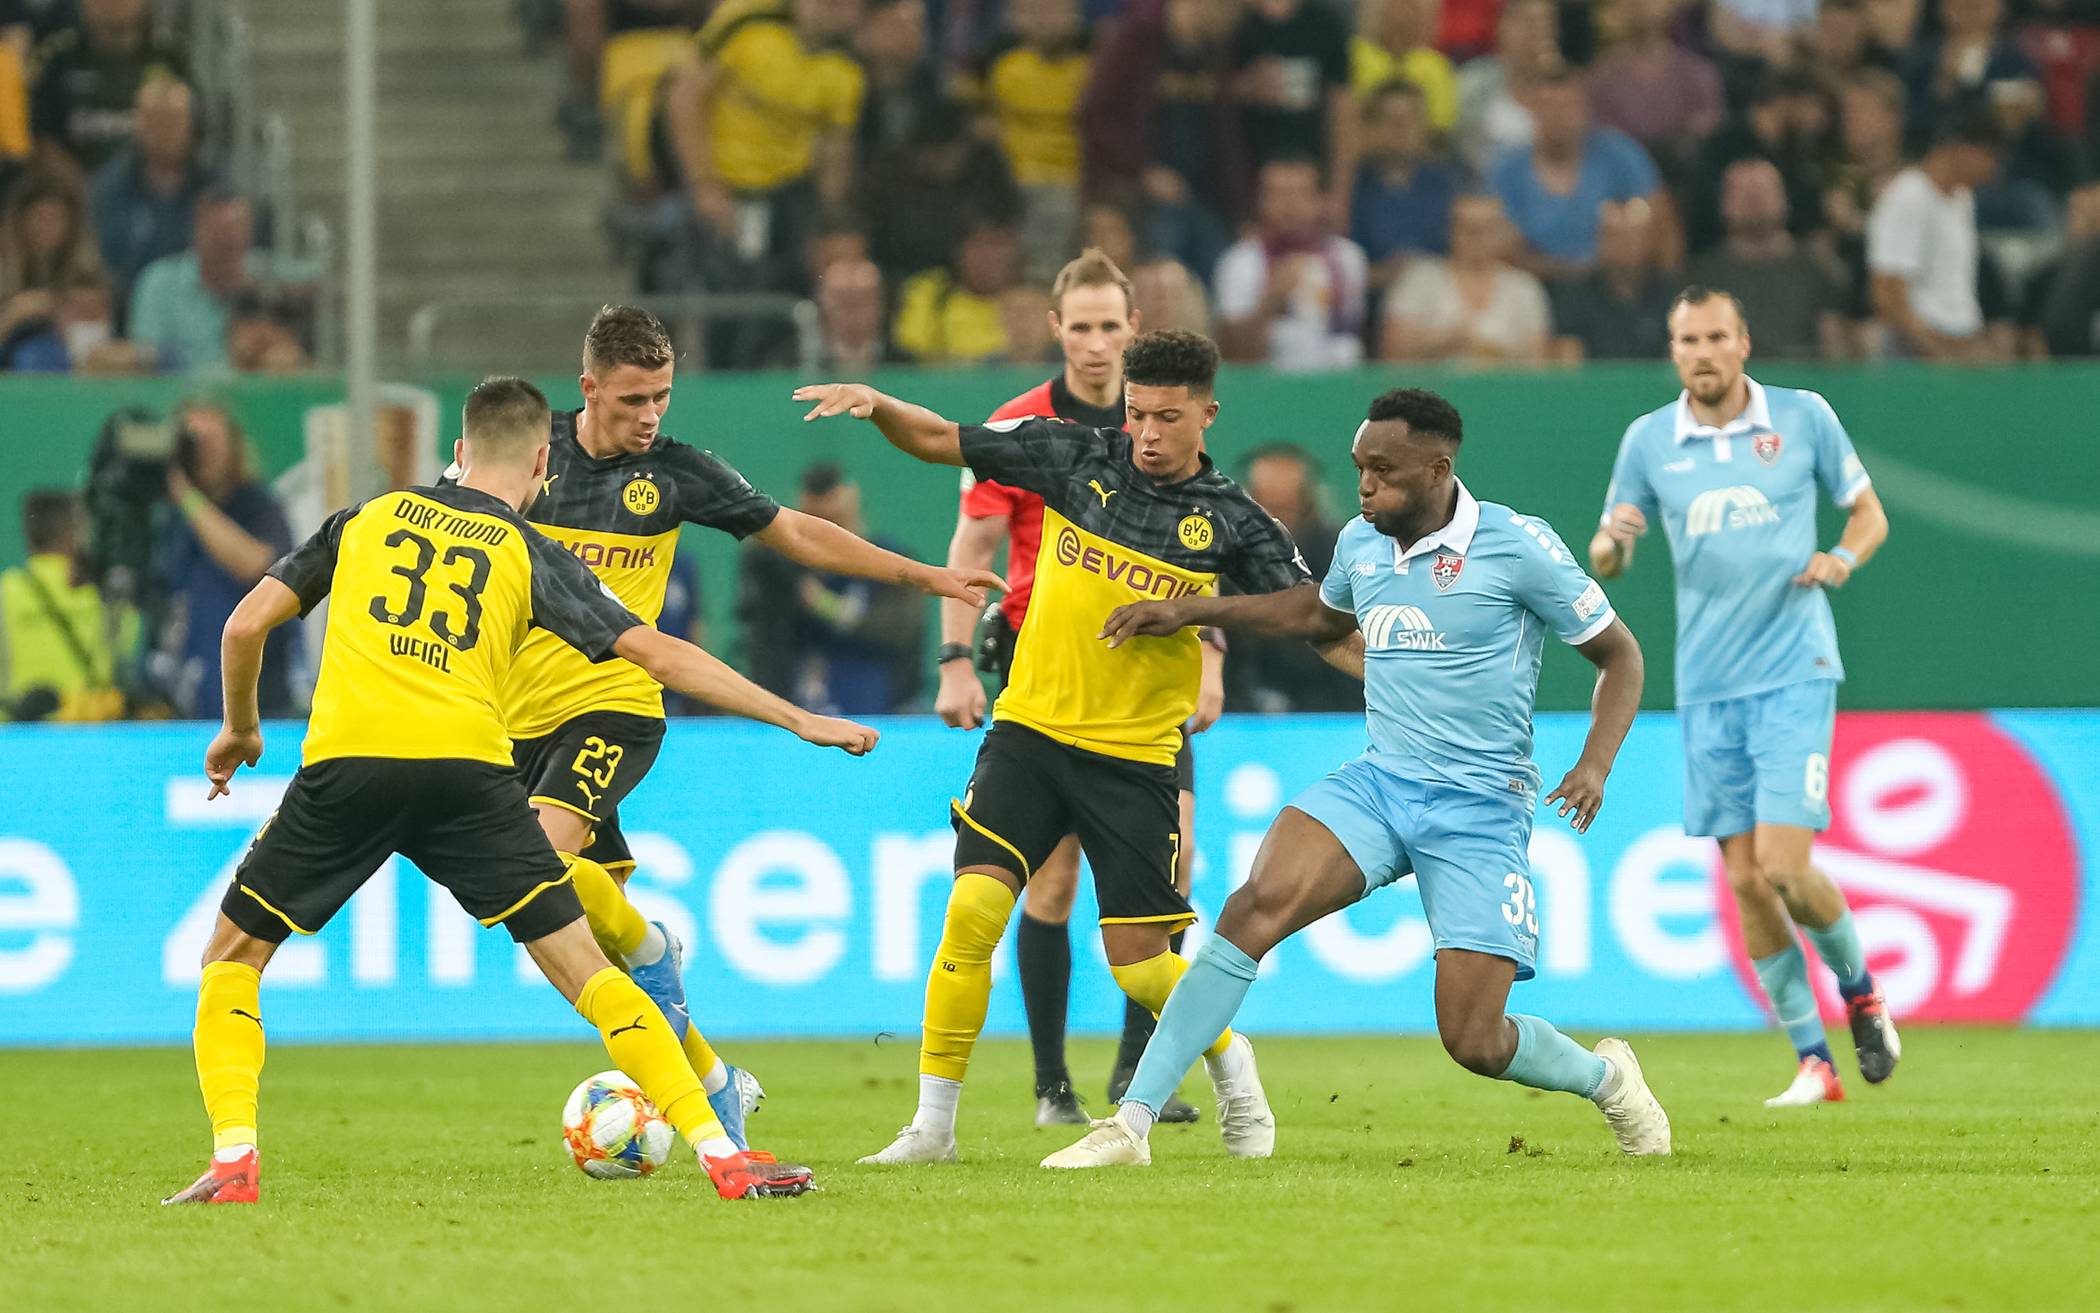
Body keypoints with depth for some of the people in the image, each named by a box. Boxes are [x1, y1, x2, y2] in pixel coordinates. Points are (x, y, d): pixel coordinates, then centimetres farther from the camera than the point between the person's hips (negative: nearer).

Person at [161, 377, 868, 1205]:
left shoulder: (367, 519, 23)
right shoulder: (532, 554, 17)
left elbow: (247, 624, 19)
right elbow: (655, 652, 10)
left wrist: (240, 729, 37)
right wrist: (797, 719, 13)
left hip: (346, 757, 1)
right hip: (468, 763, -1)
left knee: (232, 955, 17)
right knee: (581, 967, 3)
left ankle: (233, 1161, 0)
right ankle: (720, 1156, -3)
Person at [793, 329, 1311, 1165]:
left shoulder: (1231, 523, -4)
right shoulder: (1079, 458, 0)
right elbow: (943, 442, 4)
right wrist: (875, 404, -12)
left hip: (1135, 757, -1)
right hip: (1030, 729, 1)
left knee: (1137, 962, -1)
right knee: (972, 908, -15)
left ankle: (1235, 1075, 30)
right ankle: (933, 1121, -6)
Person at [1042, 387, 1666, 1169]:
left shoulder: (1517, 547, -10)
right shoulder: (1361, 545, 6)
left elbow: (1619, 654, -1)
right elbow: (1321, 613, 31)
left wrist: (1595, 764, -16)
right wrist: (1195, 612, 23)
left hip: (1478, 809, -4)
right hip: (1377, 781, 4)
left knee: (1475, 1042, -10)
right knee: (1257, 906, -23)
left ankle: (1606, 1079, 27)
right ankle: (1131, 1124, -23)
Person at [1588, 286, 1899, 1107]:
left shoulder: (1803, 418, 0)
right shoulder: (1648, 441, 5)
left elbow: (1868, 512, 10)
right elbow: (1605, 560, 11)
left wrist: (1842, 558, -10)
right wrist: (1614, 541, -12)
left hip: (1794, 674, -3)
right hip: (1707, 688, 3)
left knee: (1784, 869, -13)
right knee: (1745, 880, -1)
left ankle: (1860, 991, 16)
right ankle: (1814, 1062, 9)